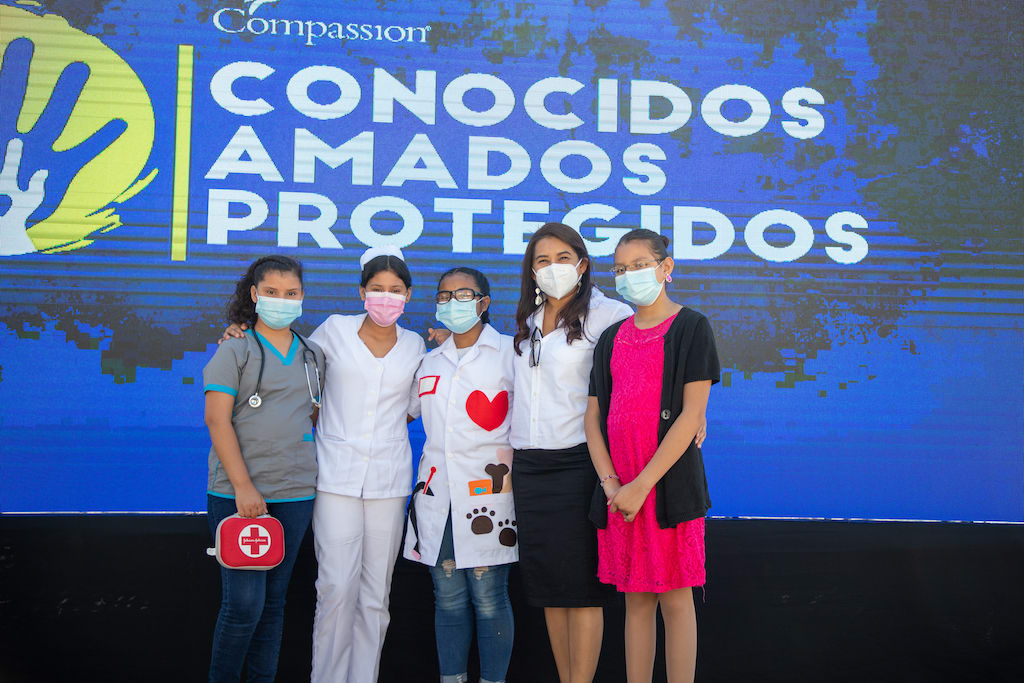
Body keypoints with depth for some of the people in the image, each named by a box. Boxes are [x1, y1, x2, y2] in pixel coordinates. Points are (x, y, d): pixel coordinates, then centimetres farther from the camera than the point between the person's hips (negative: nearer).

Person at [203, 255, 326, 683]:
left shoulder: (313, 355, 13)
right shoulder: (235, 350, -1)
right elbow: (217, 420, -8)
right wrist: (243, 486, -15)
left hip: (295, 493, 4)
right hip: (238, 493, -4)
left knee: (274, 600, 10)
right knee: (243, 603, -6)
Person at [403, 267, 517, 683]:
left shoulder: (509, 353, 3)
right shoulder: (431, 361, 16)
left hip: (487, 491, -4)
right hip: (436, 492, 4)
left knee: (488, 598, -2)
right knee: (448, 597, 9)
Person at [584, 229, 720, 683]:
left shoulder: (691, 327, -2)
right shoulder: (612, 339, 14)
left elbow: (692, 415, -11)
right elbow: (594, 416, 10)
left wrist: (642, 484, -15)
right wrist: (610, 482, -6)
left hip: (670, 485, -5)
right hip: (619, 490, 5)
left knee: (675, 599, 0)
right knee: (636, 598, 10)